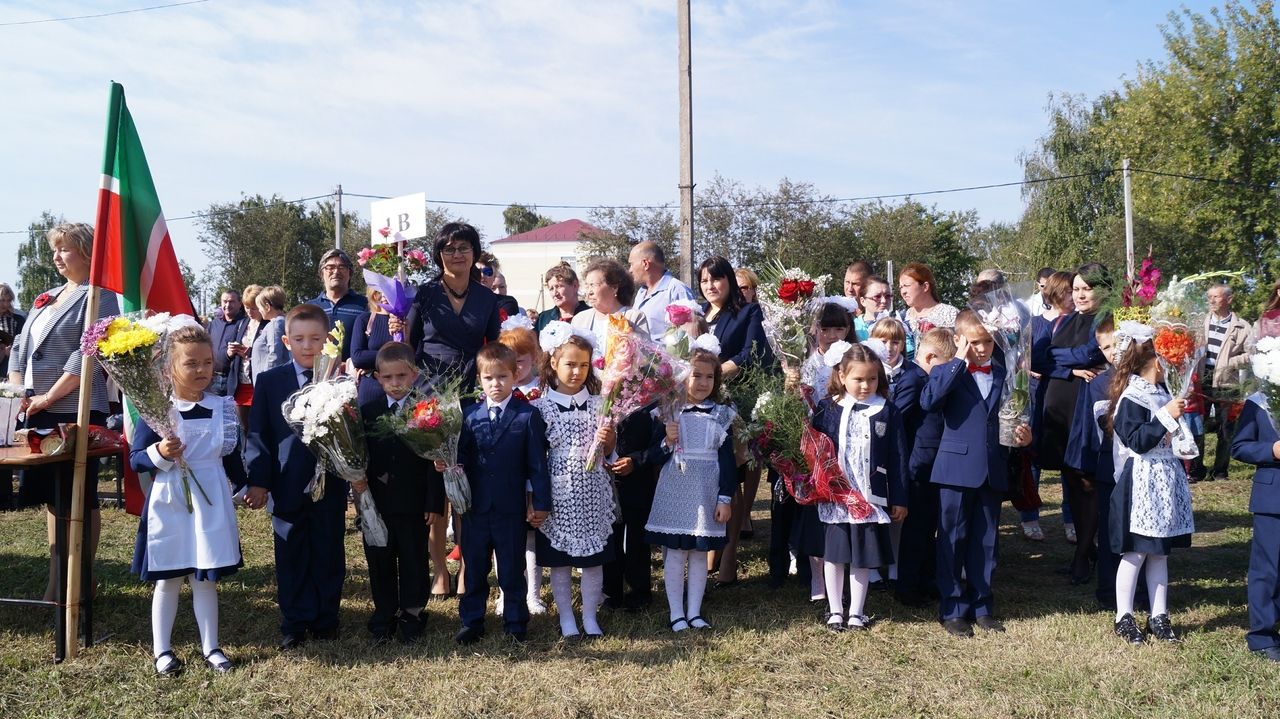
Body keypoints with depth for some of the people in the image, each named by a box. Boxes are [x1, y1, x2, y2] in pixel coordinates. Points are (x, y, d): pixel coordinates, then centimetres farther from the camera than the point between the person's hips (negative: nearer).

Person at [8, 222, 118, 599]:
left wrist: (49, 396, -16)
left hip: (76, 411, -8)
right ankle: (56, 581, 18)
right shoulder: (45, 299, 19)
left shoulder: (98, 296, -5)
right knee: (54, 497, 11)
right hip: (39, 412, 8)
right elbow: (21, 347, 17)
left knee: (81, 499, 0)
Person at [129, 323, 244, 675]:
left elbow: (232, 457, 11)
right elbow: (136, 459, -6)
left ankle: (211, 647, 22)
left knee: (206, 578, 10)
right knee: (168, 579, 10)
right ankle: (162, 649, 23)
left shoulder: (224, 408, 0)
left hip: (211, 502, 2)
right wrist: (159, 454, -24)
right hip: (168, 503, -2)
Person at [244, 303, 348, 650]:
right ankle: (294, 624, 21)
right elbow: (258, 434, 1)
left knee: (329, 554, 9)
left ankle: (325, 620, 23)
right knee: (291, 557, 9)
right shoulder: (270, 381, 2)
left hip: (329, 484, 0)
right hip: (287, 487, 0)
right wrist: (259, 480, -5)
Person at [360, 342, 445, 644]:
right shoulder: (367, 411, 2)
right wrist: (360, 491, -9)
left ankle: (412, 616, 23)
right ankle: (384, 617, 25)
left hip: (414, 503, -2)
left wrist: (434, 502, -10)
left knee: (413, 562, 9)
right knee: (379, 562, 11)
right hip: (376, 502, 2)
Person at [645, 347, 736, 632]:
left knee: (700, 552, 9)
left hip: (706, 493, 2)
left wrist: (725, 498, -2)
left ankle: (694, 612, 20)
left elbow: (727, 459, 2)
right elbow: (655, 457, -1)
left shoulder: (721, 415, 2)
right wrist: (667, 442, -21)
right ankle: (677, 614, 14)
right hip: (675, 491, -2)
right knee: (675, 553, 3)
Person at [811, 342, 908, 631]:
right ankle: (835, 610, 23)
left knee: (862, 557, 9)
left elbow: (897, 458, 1)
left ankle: (856, 612, 22)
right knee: (833, 553, 9)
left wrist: (899, 499, 1)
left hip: (870, 497, 0)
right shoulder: (827, 409, -1)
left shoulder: (888, 412, -1)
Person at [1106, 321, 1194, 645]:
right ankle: (1124, 618, 8)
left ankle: (1159, 616, 20)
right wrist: (1167, 417, -21)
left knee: (1159, 552, 12)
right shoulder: (1131, 398, -14)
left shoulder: (1162, 392, 13)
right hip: (1142, 484, -8)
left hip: (1165, 481, 8)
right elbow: (1136, 441, -21)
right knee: (1136, 552, -2)